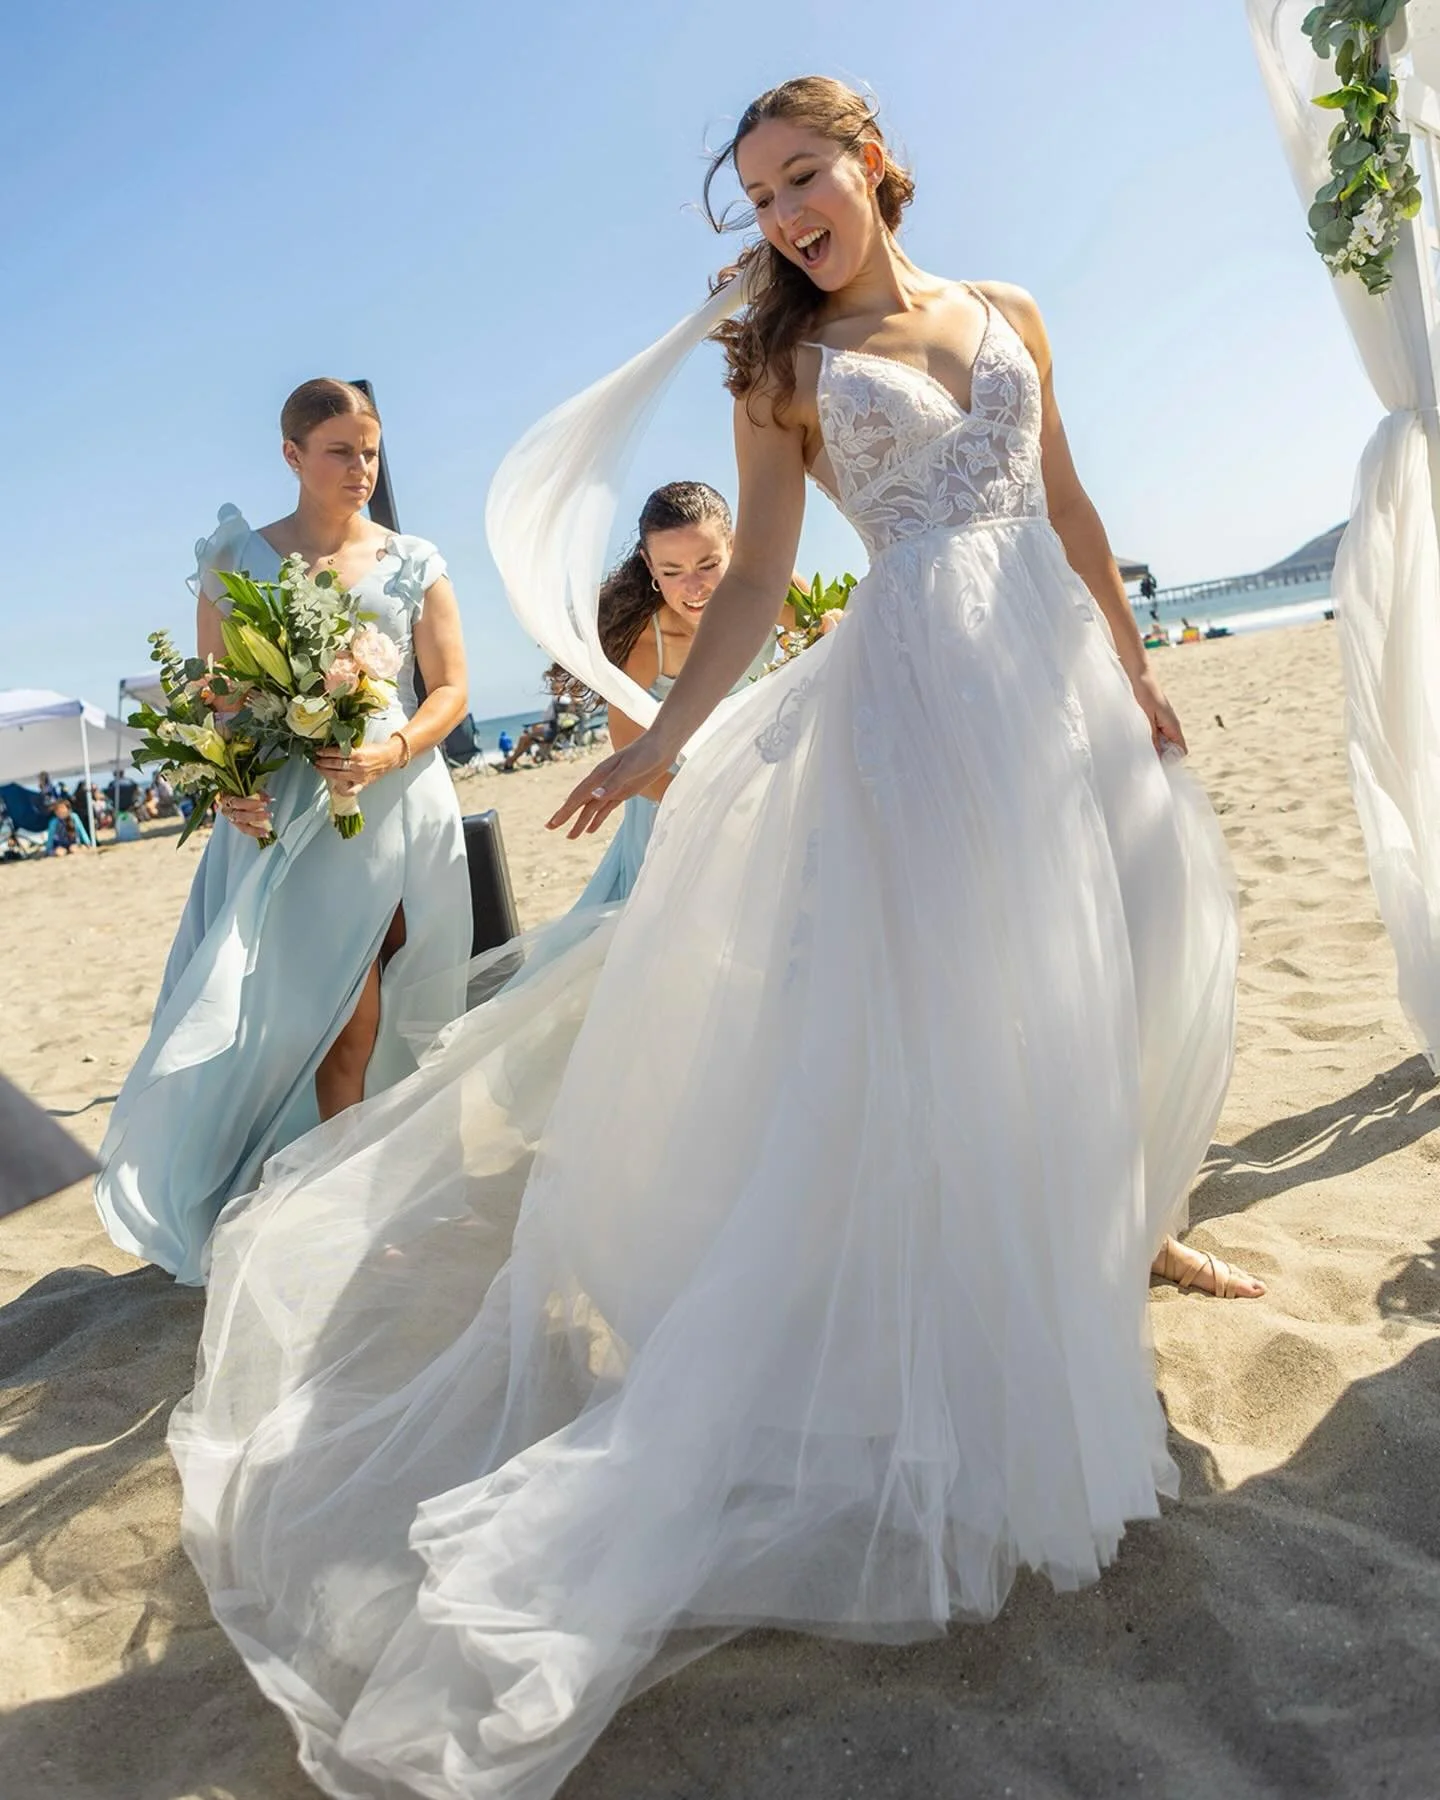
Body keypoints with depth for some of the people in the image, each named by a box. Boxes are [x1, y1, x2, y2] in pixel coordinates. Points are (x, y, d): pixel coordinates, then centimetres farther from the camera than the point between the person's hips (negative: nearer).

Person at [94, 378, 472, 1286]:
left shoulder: (414, 563, 8)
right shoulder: (238, 559, 6)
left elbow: (452, 689, 5)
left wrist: (391, 752, -13)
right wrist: (227, 782, -14)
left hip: (399, 805, 1)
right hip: (288, 817, -1)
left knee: (375, 1016, 4)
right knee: (336, 1015, -4)